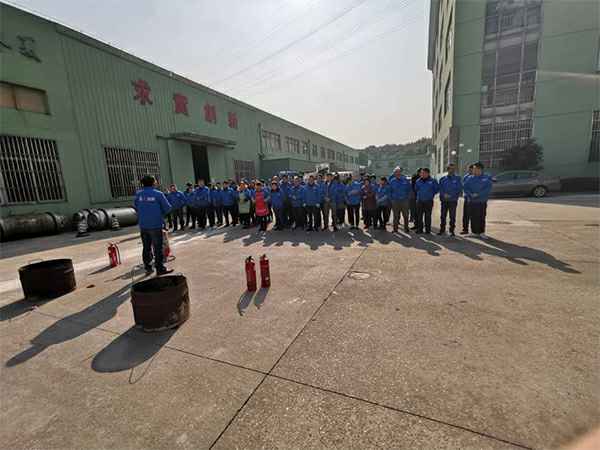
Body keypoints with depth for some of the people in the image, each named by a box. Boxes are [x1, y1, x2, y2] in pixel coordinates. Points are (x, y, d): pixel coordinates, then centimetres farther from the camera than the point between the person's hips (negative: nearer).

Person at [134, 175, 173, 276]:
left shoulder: (138, 194, 3)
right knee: (158, 247, 1)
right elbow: (167, 208, -7)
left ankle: (148, 267, 24)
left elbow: (136, 207, 12)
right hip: (155, 225, -5)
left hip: (143, 226, 5)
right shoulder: (158, 194, -9)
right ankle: (160, 268, 5)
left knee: (146, 247, 15)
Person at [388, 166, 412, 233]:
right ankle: (395, 229, 14)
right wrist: (391, 198, 5)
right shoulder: (392, 181, 4)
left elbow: (409, 189, 9)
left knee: (406, 216, 4)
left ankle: (406, 229, 16)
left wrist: (407, 196, 5)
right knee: (396, 216, 5)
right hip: (395, 201, 0)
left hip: (404, 201, 0)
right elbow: (390, 191, 11)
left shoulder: (405, 180, 1)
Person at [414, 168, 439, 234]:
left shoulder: (432, 181, -2)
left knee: (428, 216, 2)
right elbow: (416, 189, 18)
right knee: (419, 216, 4)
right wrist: (419, 195, 7)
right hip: (419, 201, 3)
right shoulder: (418, 181, 7)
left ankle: (428, 230, 11)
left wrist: (431, 194, 5)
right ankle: (419, 229, 14)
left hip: (428, 201, -3)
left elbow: (437, 189, 6)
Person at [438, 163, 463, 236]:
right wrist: (444, 194, -13)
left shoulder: (457, 178, 4)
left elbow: (459, 189, -1)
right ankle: (442, 229, 16)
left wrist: (451, 195, -12)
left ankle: (452, 230, 10)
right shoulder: (443, 179, 8)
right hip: (444, 200, 2)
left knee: (452, 216, 1)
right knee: (443, 216, 6)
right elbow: (440, 189, 4)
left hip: (453, 200, -1)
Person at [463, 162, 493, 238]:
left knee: (481, 218, 1)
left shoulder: (486, 178, 0)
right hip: (472, 201, 2)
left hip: (482, 202, -2)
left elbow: (488, 189, -9)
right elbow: (465, 188, 2)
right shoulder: (470, 178, 7)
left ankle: (481, 232, 11)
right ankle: (475, 232, 13)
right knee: (473, 218, 3)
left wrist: (478, 194, -18)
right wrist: (470, 194, -14)